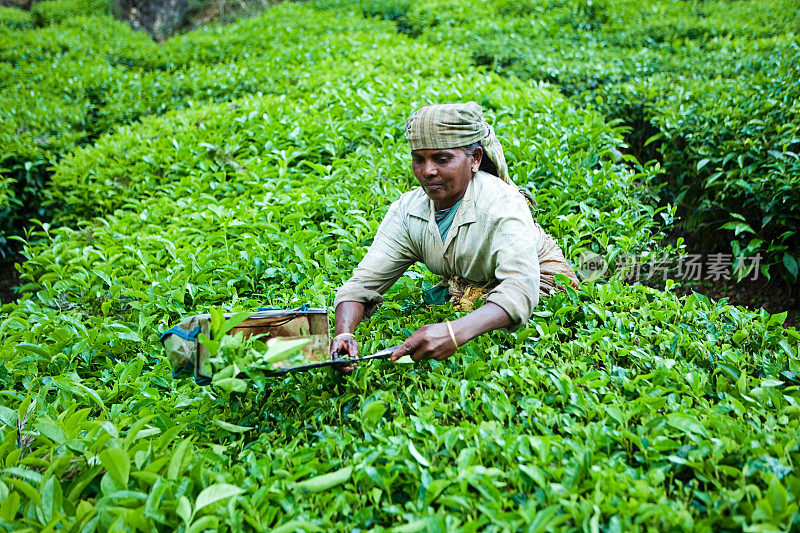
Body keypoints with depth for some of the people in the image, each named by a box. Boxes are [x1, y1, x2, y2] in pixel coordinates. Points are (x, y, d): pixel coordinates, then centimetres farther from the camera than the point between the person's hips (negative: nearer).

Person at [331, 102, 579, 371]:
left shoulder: (503, 204, -31)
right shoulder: (406, 211, -15)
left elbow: (520, 290, -46)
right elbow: (362, 283, -18)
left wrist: (455, 333, -64)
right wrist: (344, 333, -41)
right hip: (462, 291, 5)